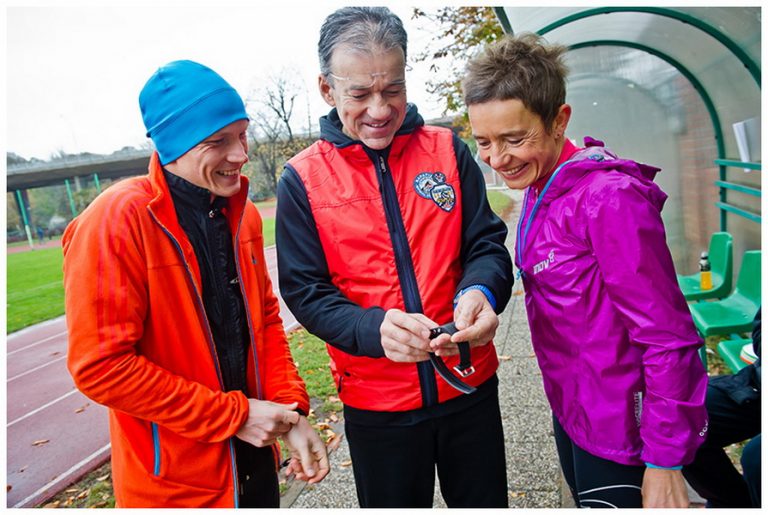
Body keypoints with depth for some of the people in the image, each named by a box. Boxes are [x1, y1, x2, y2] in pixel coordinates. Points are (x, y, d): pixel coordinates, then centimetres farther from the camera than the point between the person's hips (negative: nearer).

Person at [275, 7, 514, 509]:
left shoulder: (447, 151, -2)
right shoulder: (303, 178, -6)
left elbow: (487, 243, 0)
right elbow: (305, 292, -8)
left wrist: (480, 293, -23)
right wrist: (375, 330, -26)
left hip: (470, 386, 2)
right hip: (376, 403, -1)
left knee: (486, 502, 22)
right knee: (394, 503, 21)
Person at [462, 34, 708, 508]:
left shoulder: (609, 196, -24)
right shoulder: (540, 190, 0)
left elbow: (667, 338, -22)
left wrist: (665, 460, -17)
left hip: (617, 430, -8)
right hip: (570, 412, 8)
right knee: (585, 501, 26)